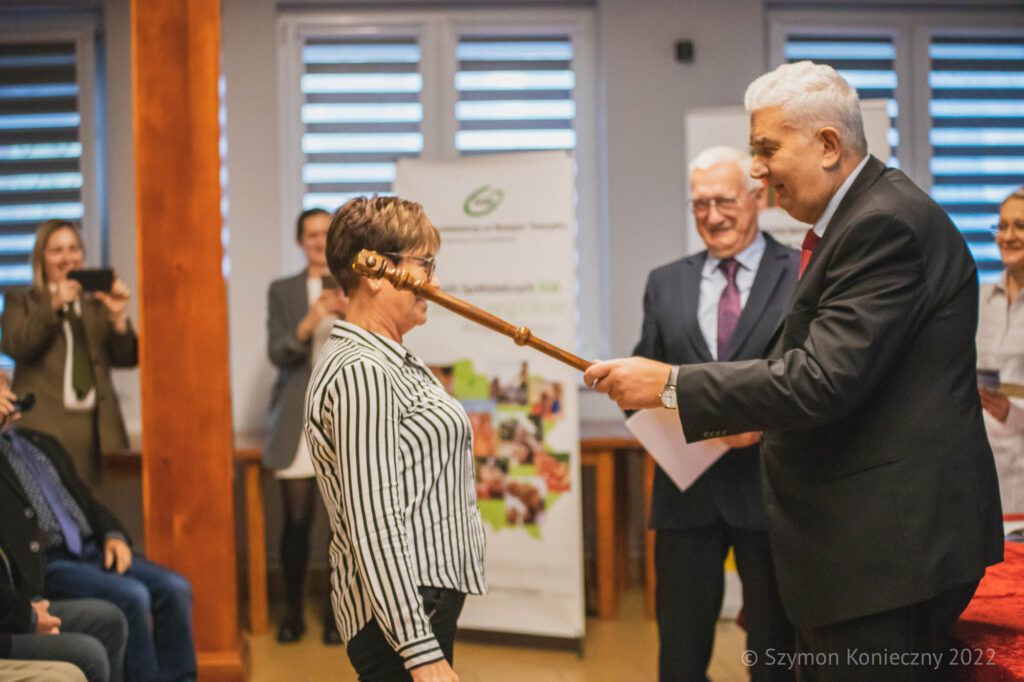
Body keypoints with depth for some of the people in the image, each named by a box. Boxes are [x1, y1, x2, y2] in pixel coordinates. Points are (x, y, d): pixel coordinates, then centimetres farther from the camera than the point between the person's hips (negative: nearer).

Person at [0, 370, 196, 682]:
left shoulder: (41, 443, 23)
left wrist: (113, 535, 4)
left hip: (92, 549, 7)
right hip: (46, 564, -7)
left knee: (175, 588, -12)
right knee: (131, 595, -28)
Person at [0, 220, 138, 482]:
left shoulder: (97, 303, 20)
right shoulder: (21, 303, 14)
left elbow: (127, 359, 10)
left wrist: (118, 317, -7)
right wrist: (53, 307, -14)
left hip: (99, 431, 3)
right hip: (45, 431, -2)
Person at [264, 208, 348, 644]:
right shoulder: (282, 291, 10)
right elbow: (276, 353, 0)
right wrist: (308, 324, -19)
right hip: (298, 419, 0)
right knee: (297, 521, -1)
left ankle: (336, 611, 13)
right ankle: (293, 612, 12)